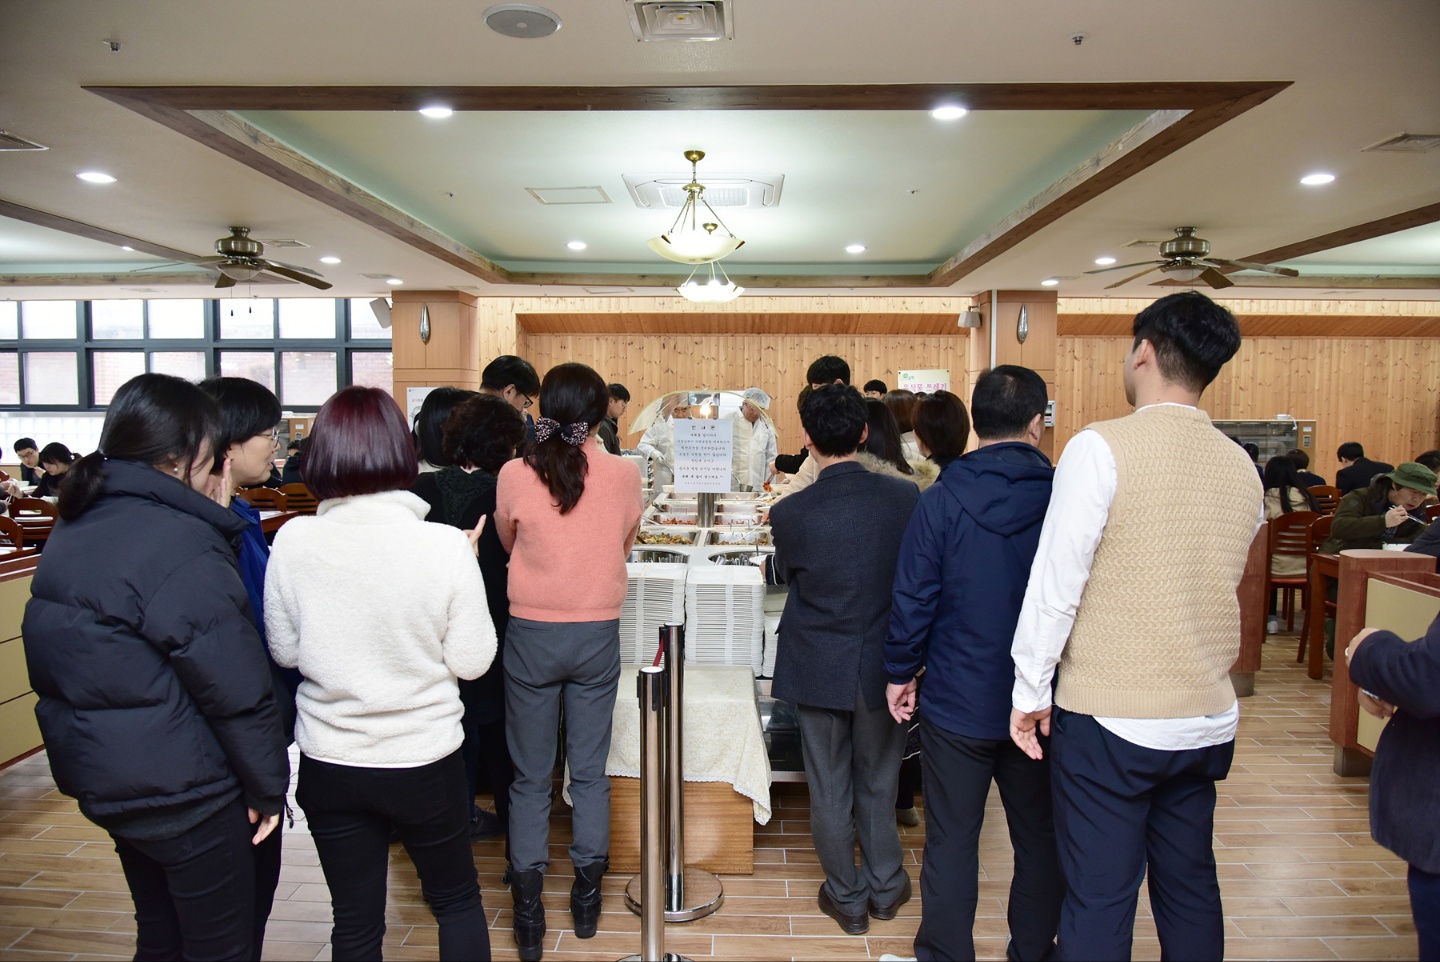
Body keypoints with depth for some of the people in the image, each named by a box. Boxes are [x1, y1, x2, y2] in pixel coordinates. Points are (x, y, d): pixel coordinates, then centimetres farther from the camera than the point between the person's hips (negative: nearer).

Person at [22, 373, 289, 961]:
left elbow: (60, 667, 14)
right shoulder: (178, 543, -23)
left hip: (102, 779, 9)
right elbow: (236, 686, -22)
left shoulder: (72, 530, 5)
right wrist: (269, 787, -10)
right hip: (181, 790, -9)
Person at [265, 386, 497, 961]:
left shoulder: (293, 542, -13)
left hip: (329, 766, 2)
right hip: (425, 760, -2)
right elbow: (471, 661, -10)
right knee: (457, 902, 22)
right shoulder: (446, 547, -20)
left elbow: (285, 652, 0)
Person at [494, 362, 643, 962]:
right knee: (590, 772, 15)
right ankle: (587, 899, 28)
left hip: (532, 636, -1)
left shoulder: (515, 475, -11)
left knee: (530, 777, 12)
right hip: (598, 636, 1)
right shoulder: (625, 475, -9)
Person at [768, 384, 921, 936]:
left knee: (829, 790, 16)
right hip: (883, 667, 2)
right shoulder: (905, 497, -14)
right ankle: (885, 887, 39)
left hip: (818, 671, -2)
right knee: (878, 785, 22)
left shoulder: (791, 513, -19)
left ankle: (847, 898, 33)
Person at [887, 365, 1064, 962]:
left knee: (951, 840, 11)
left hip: (956, 701, -2)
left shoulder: (940, 502, -12)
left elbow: (913, 598, -10)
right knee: (1039, 839, 19)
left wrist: (901, 672, 4)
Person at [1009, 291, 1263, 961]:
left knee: (1100, 900, 5)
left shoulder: (1102, 447, -14)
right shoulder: (1242, 468, 5)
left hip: (1110, 718, -6)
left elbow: (1056, 581, -14)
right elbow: (1221, 584, 14)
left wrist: (1031, 689, -5)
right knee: (1190, 888, 20)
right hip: (1208, 717, 6)